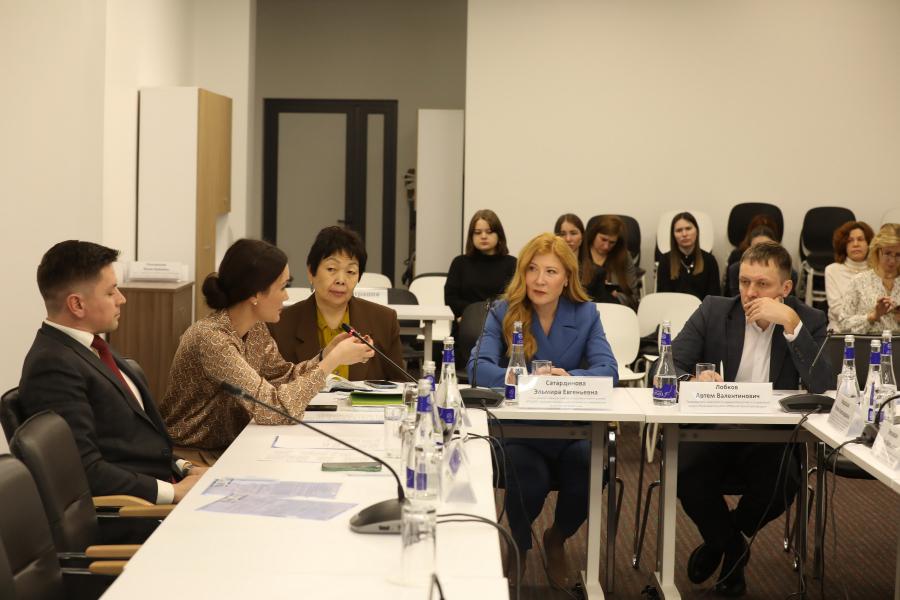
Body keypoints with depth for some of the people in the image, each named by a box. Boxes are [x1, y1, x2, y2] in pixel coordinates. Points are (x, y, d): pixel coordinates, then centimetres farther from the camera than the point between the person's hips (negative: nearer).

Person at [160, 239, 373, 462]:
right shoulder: (210, 338, -25)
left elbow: (283, 376, 11)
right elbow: (274, 408, -29)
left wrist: (328, 353, -4)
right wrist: (333, 361, -22)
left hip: (228, 448, 8)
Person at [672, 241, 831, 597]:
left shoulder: (809, 321, 0)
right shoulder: (714, 311, 0)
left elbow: (823, 386, -15)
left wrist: (791, 324, -23)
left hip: (771, 438, 0)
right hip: (713, 431, 0)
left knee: (782, 484, -32)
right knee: (686, 471, -31)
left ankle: (721, 539, 5)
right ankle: (731, 547, 4)